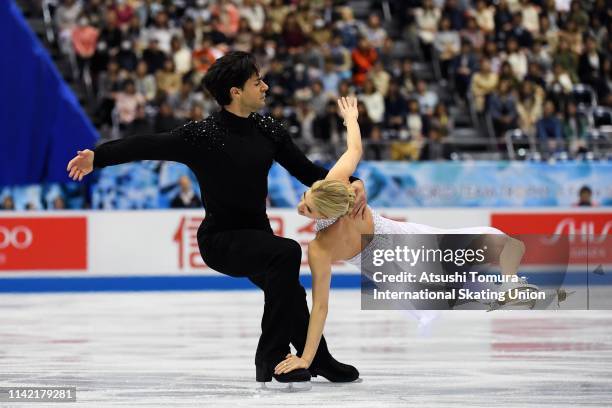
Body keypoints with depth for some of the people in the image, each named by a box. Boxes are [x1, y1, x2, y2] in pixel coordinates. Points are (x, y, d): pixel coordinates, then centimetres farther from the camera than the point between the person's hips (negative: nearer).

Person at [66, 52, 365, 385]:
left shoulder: (267, 130, 1)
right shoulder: (204, 134, -17)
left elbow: (306, 171, 5)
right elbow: (149, 146, -21)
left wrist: (351, 183, -9)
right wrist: (98, 156, -29)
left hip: (257, 236, 7)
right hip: (221, 239, -7)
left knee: (290, 296, 16)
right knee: (287, 252, -30)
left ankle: (319, 361, 45)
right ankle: (270, 358, -22)